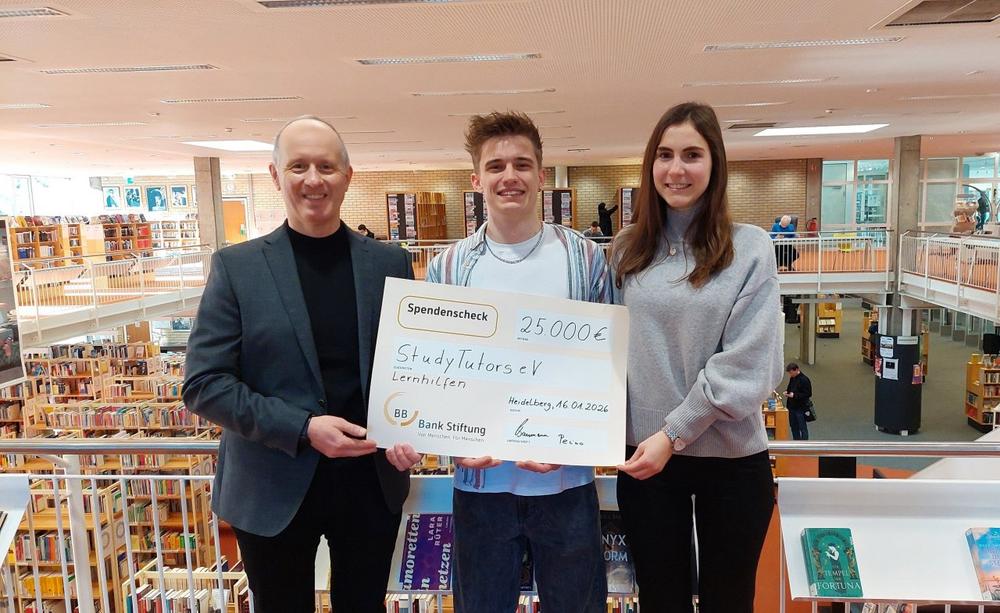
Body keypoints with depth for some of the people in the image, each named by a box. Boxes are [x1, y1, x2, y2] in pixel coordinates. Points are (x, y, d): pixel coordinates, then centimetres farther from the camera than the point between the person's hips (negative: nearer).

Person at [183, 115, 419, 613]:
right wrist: (302, 429, -19)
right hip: (275, 488, -1)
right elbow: (204, 385, -8)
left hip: (372, 481, 2)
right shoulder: (237, 267, -5)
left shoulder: (390, 263, 1)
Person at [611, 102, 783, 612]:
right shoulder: (628, 249, 3)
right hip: (643, 454, 2)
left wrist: (674, 433, -15)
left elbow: (747, 366, -12)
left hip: (731, 457, -2)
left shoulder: (749, 248, -6)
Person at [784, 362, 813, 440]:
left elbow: (808, 394, -18)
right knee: (793, 426, 17)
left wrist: (795, 395, -24)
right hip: (792, 406, 8)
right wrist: (787, 391, 1)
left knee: (802, 428, 0)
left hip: (801, 408, -8)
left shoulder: (804, 380, -18)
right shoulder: (792, 378, 6)